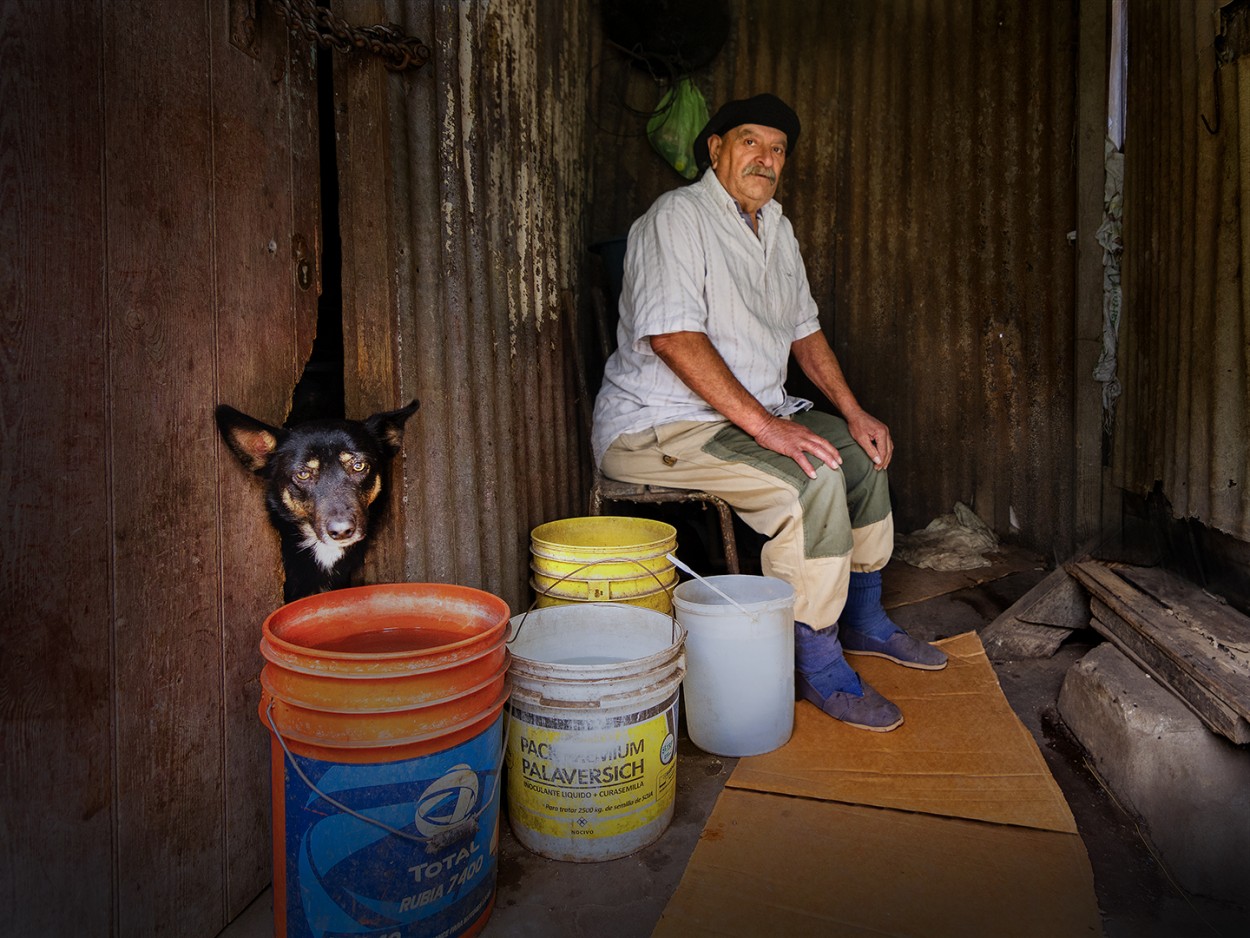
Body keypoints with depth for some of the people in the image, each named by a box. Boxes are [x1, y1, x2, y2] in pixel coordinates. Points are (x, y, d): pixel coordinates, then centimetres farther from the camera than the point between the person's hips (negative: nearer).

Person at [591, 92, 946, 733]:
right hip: (657, 425, -10)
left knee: (860, 448, 11)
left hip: (747, 415, 10)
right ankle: (816, 665, -12)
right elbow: (672, 335, -27)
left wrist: (854, 413, 9)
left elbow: (804, 329, 21)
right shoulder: (677, 217, -13)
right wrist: (764, 425, -30)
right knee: (814, 478, -27)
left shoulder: (775, 228, 16)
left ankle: (862, 620, 25)